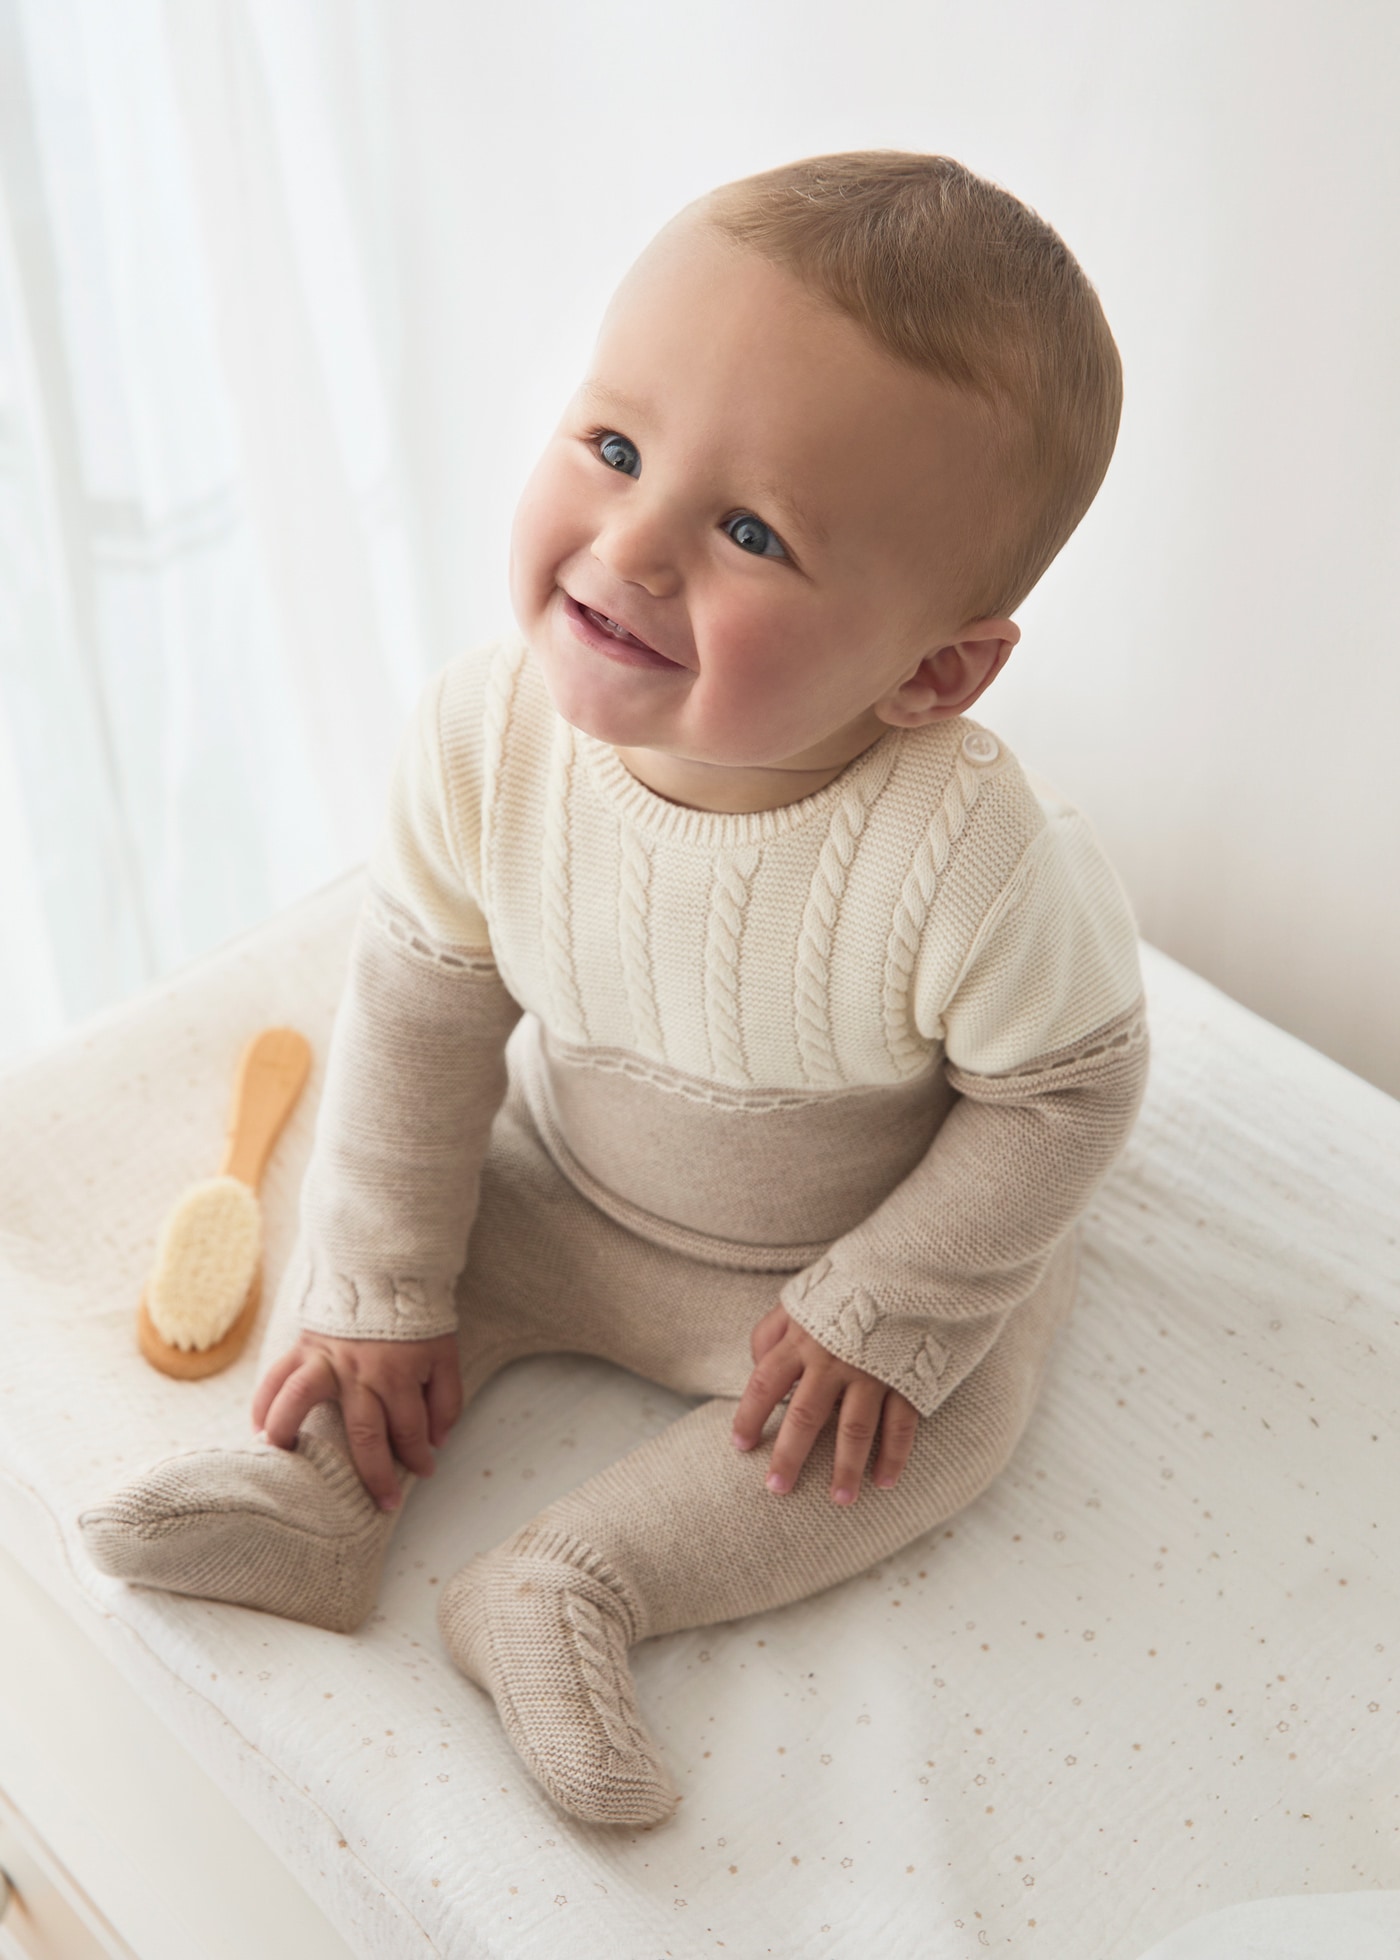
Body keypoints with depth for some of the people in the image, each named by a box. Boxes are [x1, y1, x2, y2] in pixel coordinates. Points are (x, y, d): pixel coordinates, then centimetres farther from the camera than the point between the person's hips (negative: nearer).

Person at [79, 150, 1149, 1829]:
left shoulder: (970, 861, -39)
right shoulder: (484, 738, -28)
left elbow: (1063, 1091, -20)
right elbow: (424, 1000, -14)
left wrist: (886, 1313, -18)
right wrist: (376, 1290, -8)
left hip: (844, 1252, -2)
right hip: (557, 1189, 3)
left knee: (961, 1406, -19)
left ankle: (568, 1587, -16)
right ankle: (317, 1493, 1)